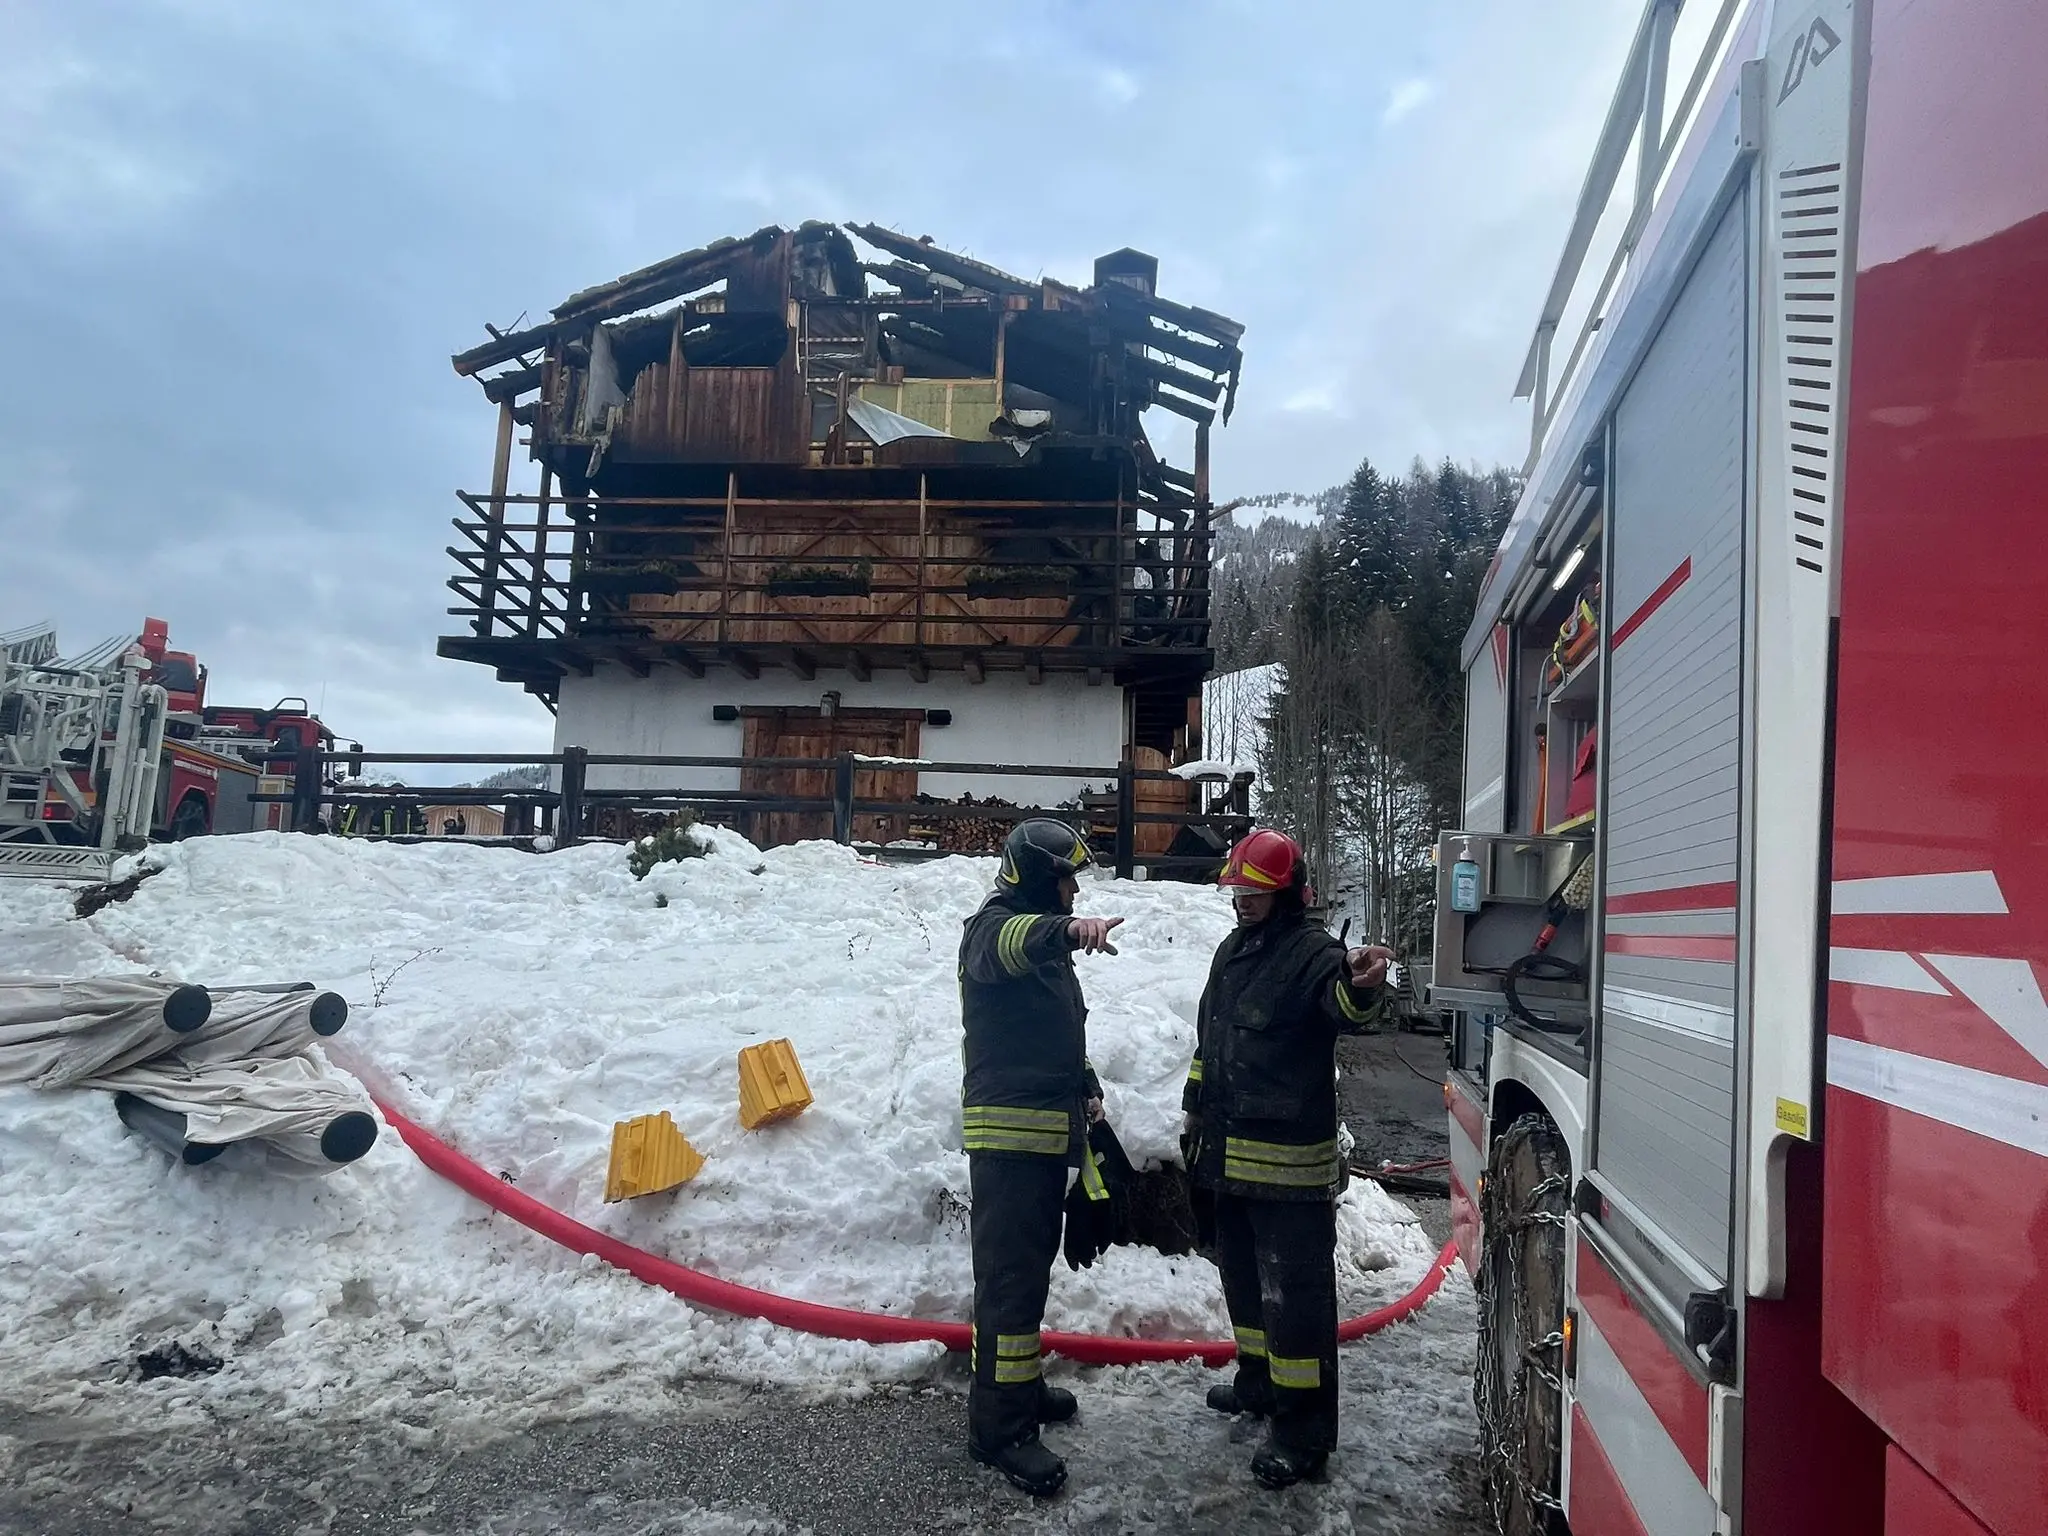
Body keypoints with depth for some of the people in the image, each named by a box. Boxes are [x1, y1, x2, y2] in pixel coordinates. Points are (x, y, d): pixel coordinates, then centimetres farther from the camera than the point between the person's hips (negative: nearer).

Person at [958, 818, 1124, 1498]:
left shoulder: (1045, 941, 18)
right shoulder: (992, 927, -13)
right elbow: (1013, 945, -39)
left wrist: (1086, 1086, 15)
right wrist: (1069, 928, -58)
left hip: (1049, 1131, 10)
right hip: (1007, 1132, -10)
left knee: (1032, 1266, 18)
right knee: (1010, 1275, -8)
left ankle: (1019, 1383, 32)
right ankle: (1001, 1427, -3)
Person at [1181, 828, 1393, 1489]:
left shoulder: (1313, 953, -15)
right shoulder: (1233, 949, 12)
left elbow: (1348, 1010, -37)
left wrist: (1362, 988, -60)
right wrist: (1197, 1112, 24)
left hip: (1289, 1163, -9)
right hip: (1231, 1154, 9)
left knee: (1295, 1293, -4)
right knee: (1242, 1275, 22)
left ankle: (1303, 1429, 4)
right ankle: (1260, 1381, 40)